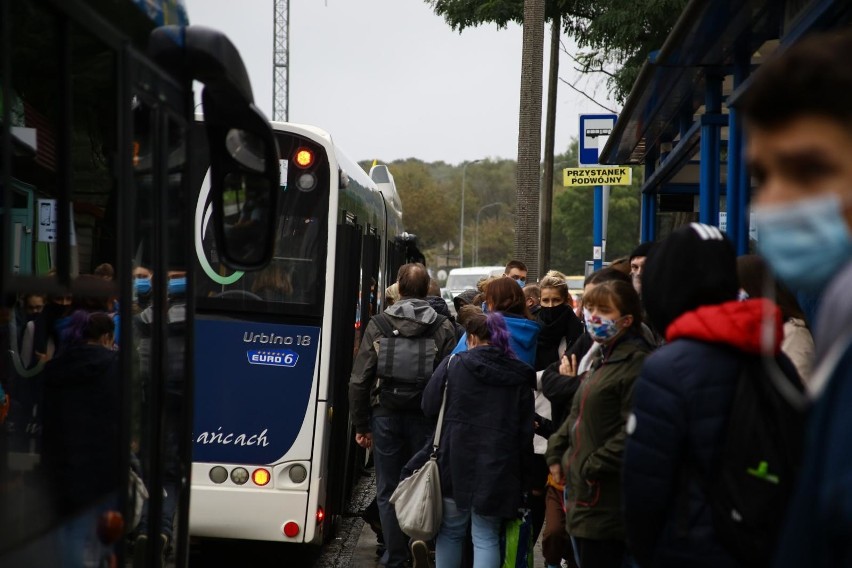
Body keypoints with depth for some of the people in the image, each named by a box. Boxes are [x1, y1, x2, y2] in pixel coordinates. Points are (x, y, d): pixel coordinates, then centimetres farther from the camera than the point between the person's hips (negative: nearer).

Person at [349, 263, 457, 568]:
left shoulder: (378, 325, -1)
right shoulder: (444, 328, -3)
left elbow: (359, 380, -1)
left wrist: (361, 425, 8)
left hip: (386, 416, 1)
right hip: (426, 417, -1)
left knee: (388, 492, 9)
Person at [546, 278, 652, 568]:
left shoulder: (637, 362, -15)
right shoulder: (600, 356, 17)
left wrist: (593, 467, -18)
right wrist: (557, 452, 13)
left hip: (606, 498, -10)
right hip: (582, 491, 10)